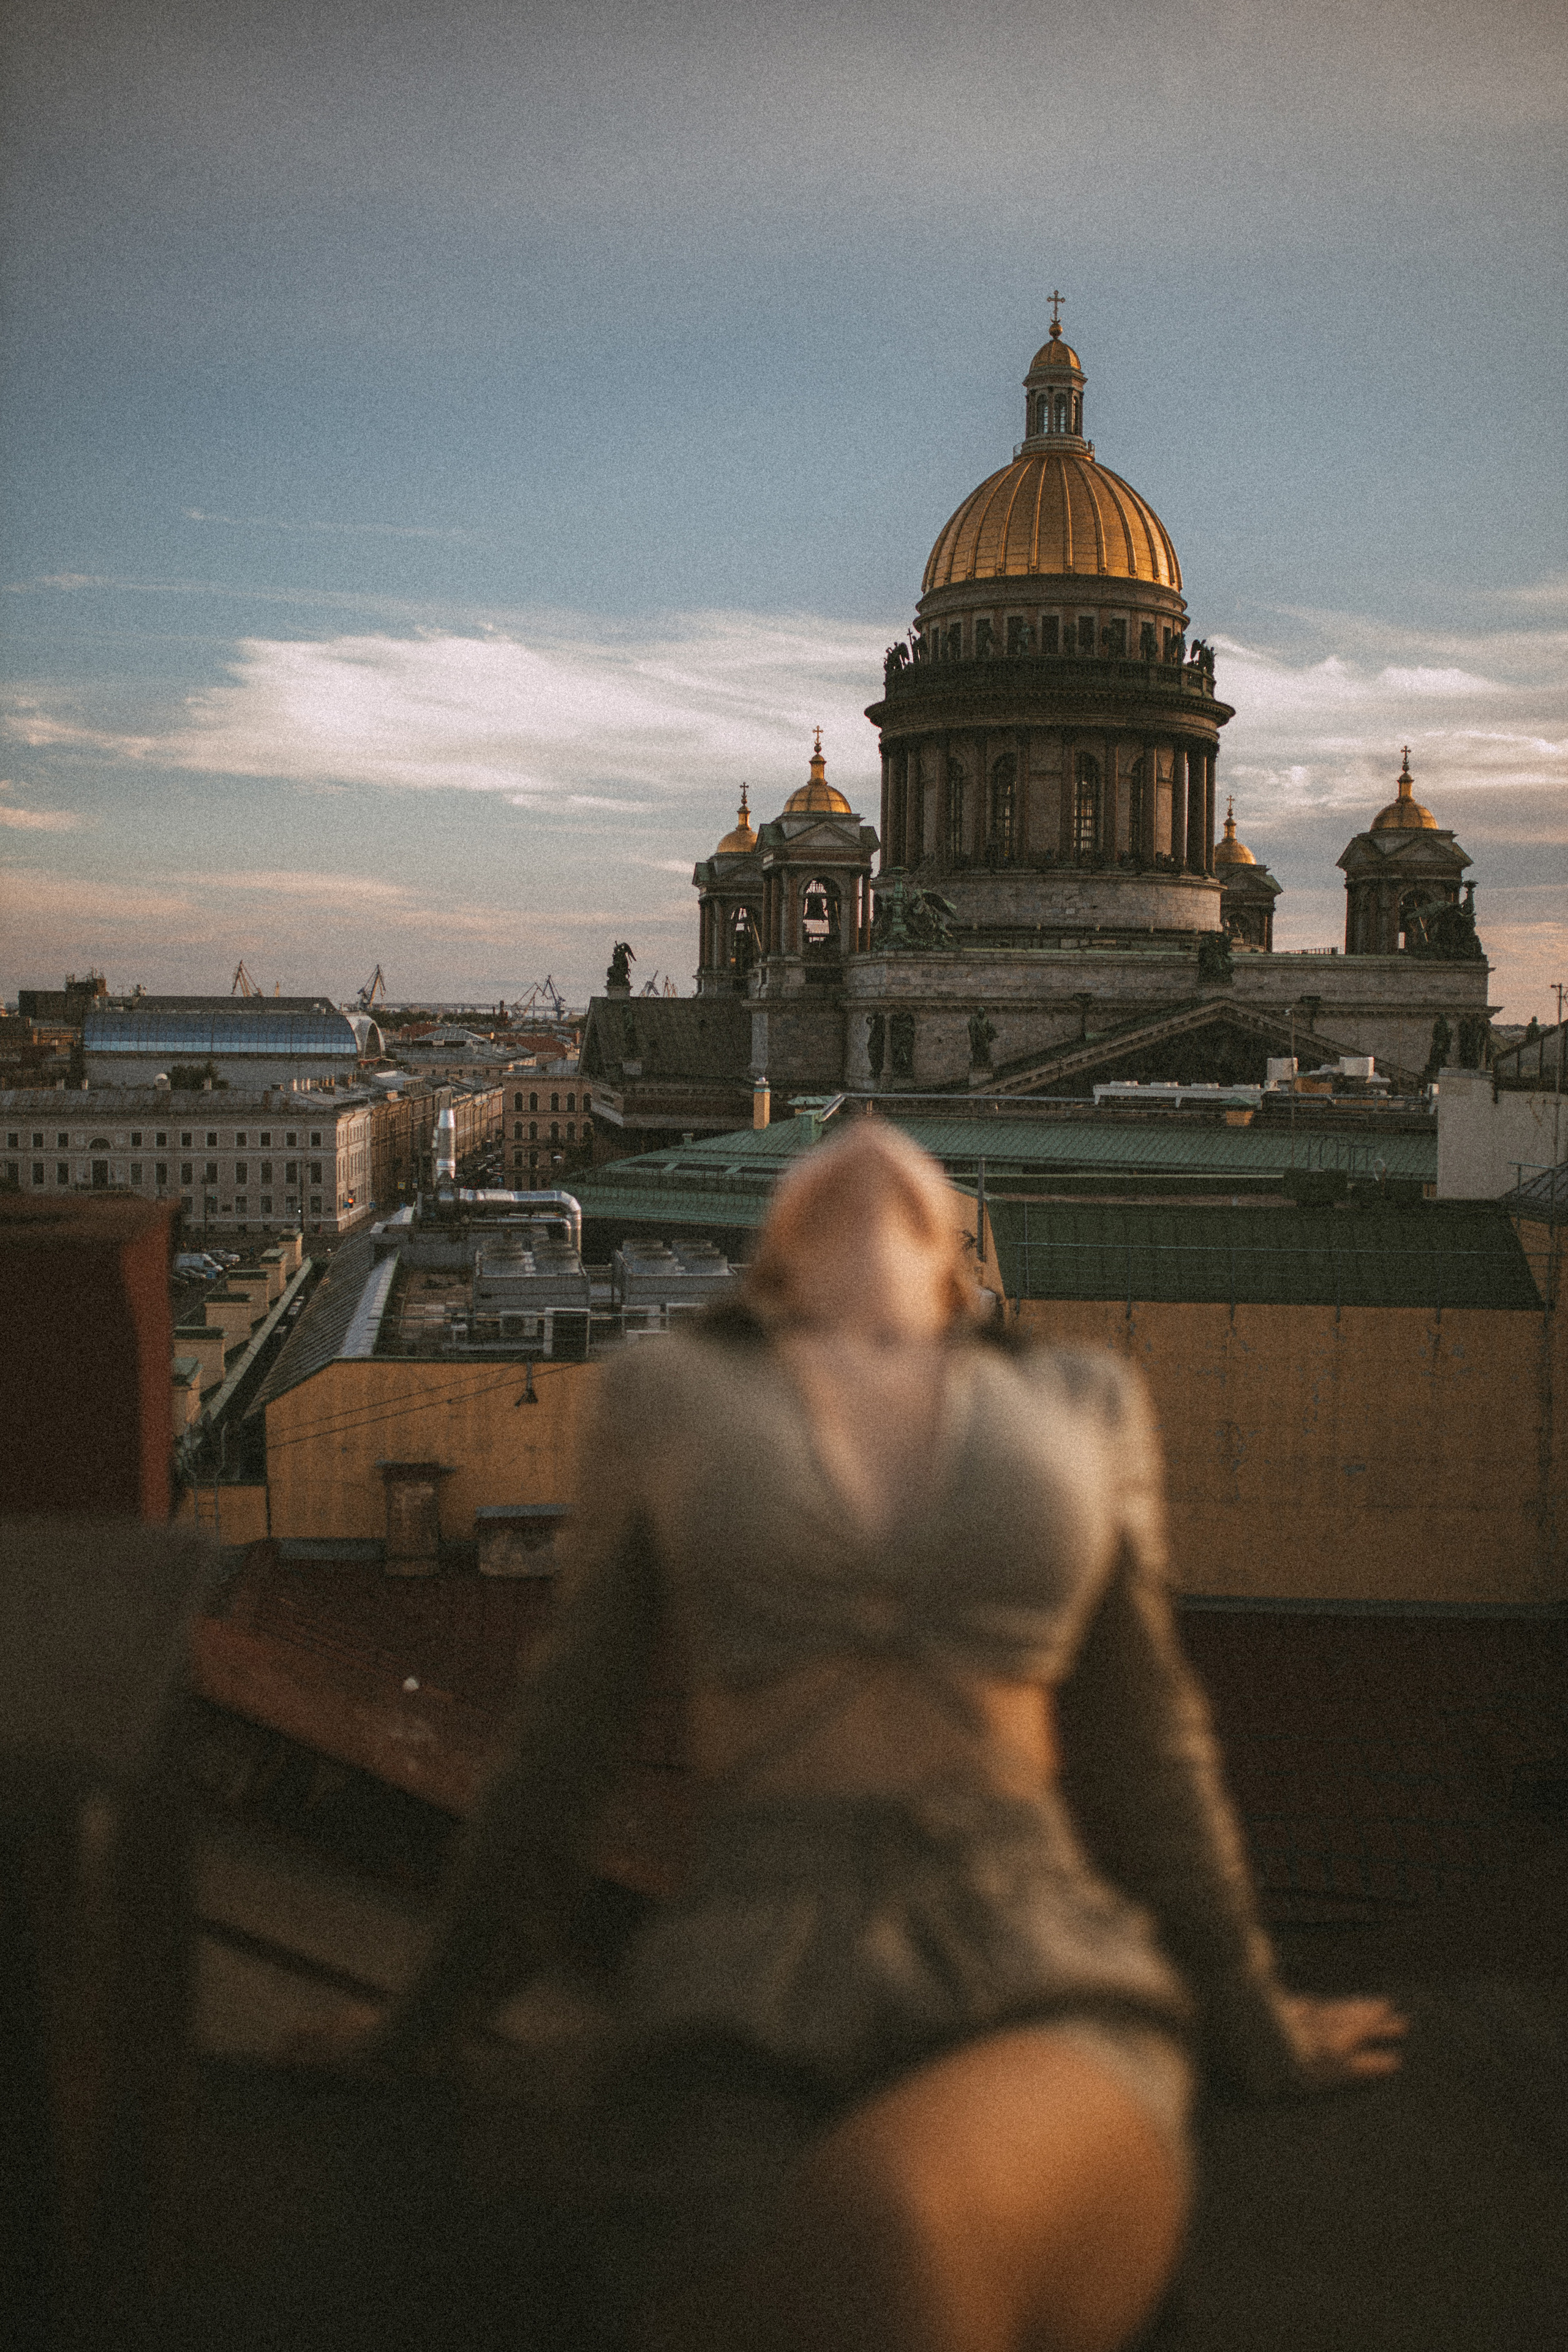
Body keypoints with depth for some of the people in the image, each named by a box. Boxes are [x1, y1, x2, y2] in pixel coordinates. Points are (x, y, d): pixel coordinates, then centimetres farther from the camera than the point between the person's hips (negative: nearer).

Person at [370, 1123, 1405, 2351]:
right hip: (750, 2014, 0)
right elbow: (574, 1721, 22)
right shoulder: (666, 1393, 15)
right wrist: (447, 2000, 28)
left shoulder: (1085, 1405, 17)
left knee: (886, 2217, -35)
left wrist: (1247, 2018, 30)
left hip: (1047, 1987, 0)